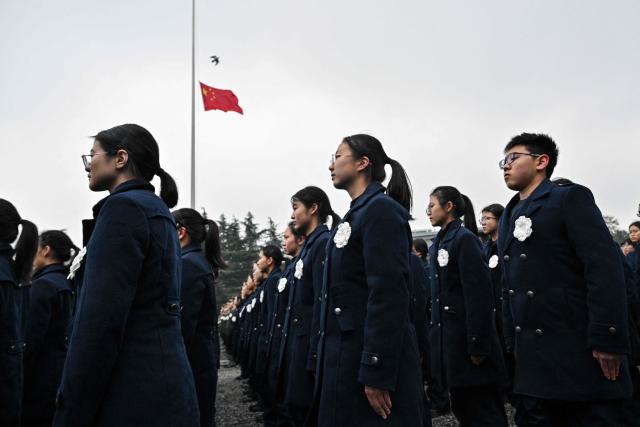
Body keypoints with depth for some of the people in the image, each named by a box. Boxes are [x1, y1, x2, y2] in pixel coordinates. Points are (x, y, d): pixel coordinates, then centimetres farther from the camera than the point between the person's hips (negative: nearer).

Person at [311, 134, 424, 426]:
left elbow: (389, 295, -21)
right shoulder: (357, 213, 16)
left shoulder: (381, 210, -12)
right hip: (347, 353, 9)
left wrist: (377, 374, -23)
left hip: (370, 357, -9)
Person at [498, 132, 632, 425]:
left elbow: (605, 268, -14)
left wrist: (607, 339, -19)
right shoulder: (509, 217, 17)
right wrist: (515, 342, 13)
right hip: (534, 357, 7)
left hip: (580, 353, -7)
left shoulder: (570, 198, -4)